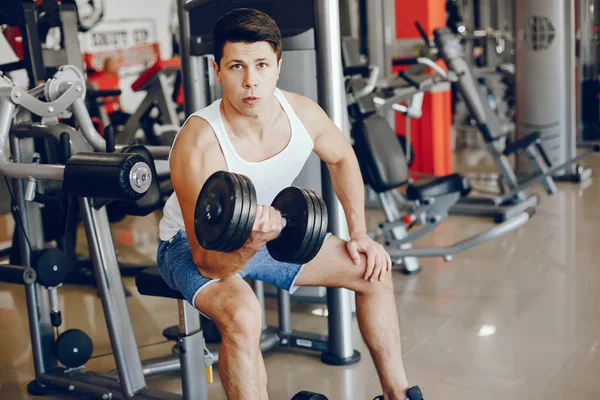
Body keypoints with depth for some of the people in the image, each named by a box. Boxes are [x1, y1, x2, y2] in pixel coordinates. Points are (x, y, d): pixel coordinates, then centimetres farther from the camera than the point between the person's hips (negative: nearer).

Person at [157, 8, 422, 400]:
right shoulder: (199, 145, -34)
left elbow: (342, 158, 6)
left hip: (267, 230, 6)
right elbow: (209, 263, -31)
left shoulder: (303, 113, -18)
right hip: (193, 244, -6)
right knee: (243, 314, -37)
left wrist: (360, 234, 1)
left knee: (374, 271, 1)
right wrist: (251, 243, -52)